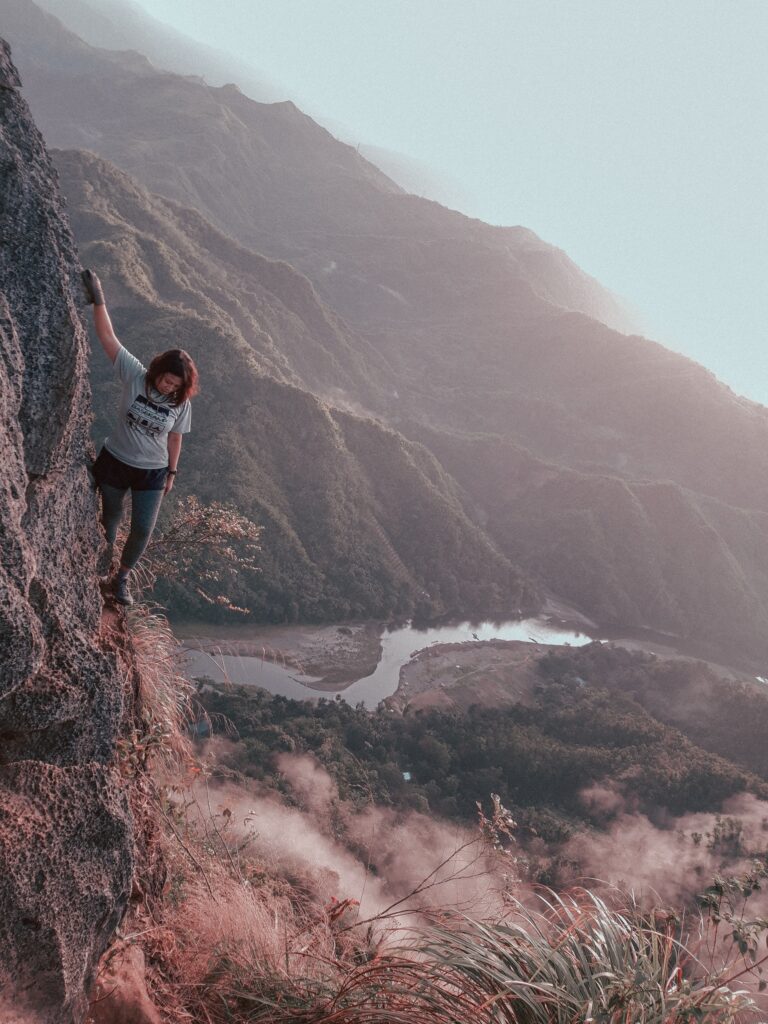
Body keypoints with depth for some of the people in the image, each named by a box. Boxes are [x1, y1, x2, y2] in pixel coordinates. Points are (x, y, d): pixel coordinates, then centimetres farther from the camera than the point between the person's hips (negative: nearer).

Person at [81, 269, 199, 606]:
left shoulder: (181, 403, -12)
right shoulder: (135, 375, -18)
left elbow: (174, 439, 2)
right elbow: (108, 338, -25)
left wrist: (171, 472, 8)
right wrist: (98, 300, -35)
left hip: (152, 472, 1)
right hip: (115, 461, -1)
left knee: (143, 529, -1)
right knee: (111, 516, 18)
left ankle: (123, 576, 24)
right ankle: (107, 554, 49)